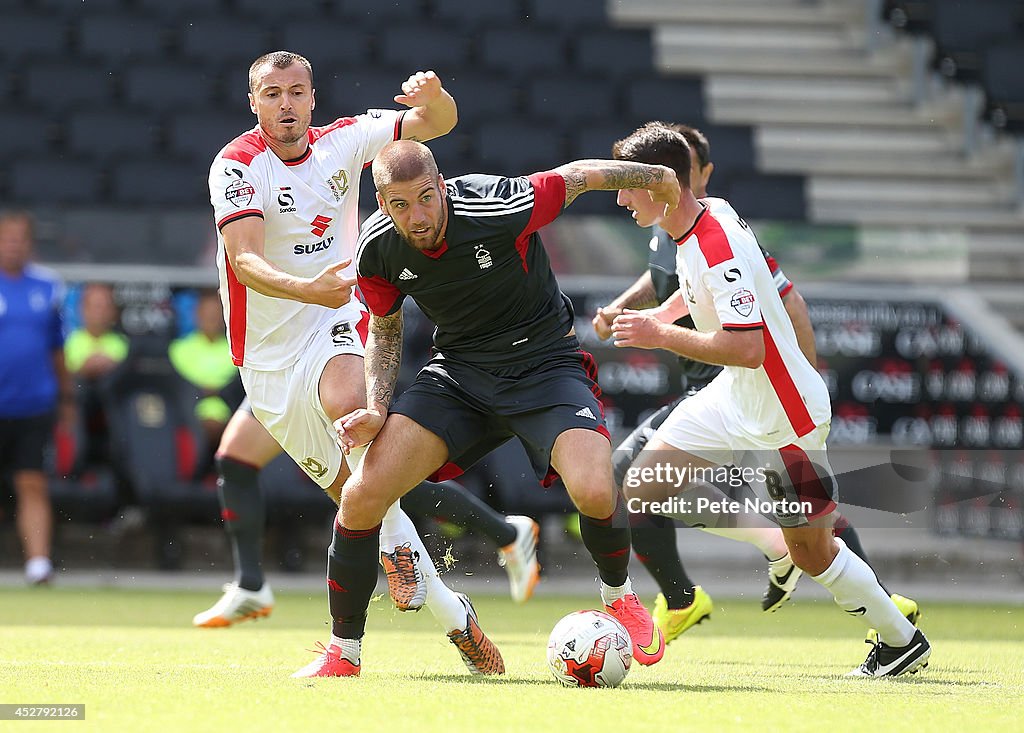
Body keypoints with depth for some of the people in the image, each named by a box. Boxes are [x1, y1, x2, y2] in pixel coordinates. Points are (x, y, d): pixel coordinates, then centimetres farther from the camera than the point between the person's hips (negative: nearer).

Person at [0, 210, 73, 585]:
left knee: (33, 485, -4)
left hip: (35, 407, 2)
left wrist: (66, 396, 19)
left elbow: (56, 348, 18)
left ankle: (38, 561, -8)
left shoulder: (47, 286, 8)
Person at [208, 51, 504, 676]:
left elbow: (437, 124, 6)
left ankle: (400, 545, -24)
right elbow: (245, 261, -23)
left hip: (338, 324, 1)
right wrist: (307, 289, -42)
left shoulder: (342, 142, 0)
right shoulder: (237, 165, -12)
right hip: (268, 348, 0)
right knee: (350, 491, 0)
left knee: (347, 405, -35)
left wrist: (433, 96, -19)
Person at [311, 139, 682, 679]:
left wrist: (656, 178, 9)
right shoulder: (376, 249, -12)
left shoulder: (500, 209, -27)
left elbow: (578, 177, -7)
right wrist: (377, 408, -5)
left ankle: (618, 596, 6)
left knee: (594, 492, -28)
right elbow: (385, 329, 9)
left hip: (544, 362, -3)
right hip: (458, 369, 3)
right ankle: (343, 651, 5)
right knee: (362, 497, -14)